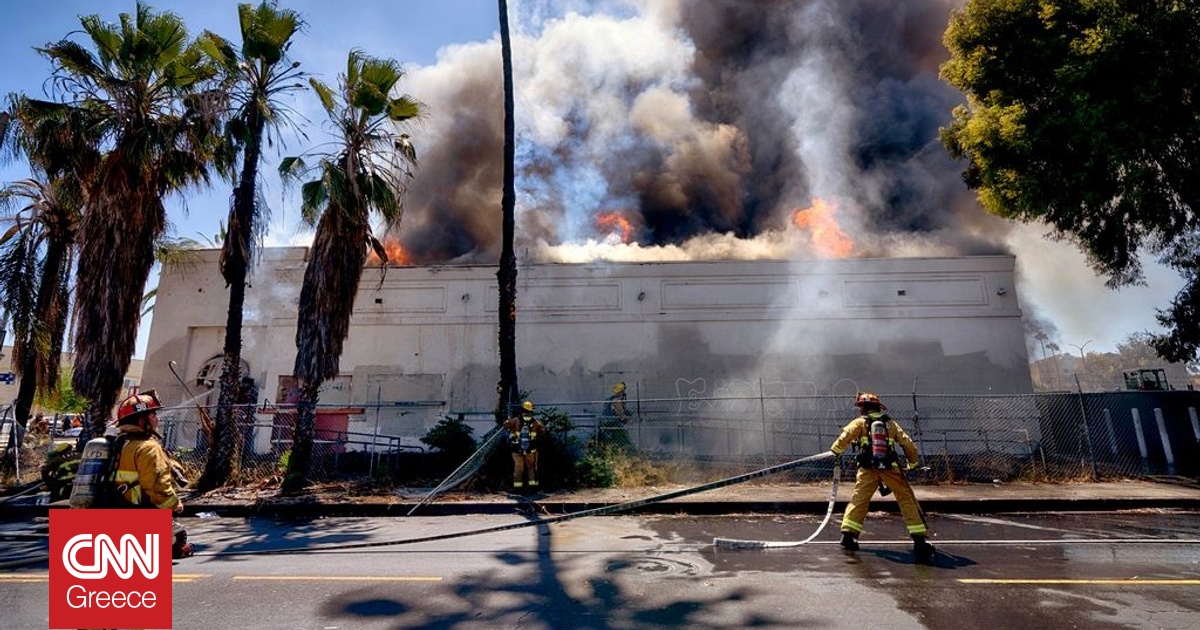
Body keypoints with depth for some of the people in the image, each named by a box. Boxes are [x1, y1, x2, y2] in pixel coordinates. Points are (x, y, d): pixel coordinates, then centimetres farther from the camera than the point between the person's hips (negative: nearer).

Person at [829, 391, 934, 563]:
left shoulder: (860, 422, 9)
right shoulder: (891, 423, 17)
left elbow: (846, 435, -8)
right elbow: (908, 443, 15)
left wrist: (835, 451, 4)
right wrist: (914, 463, 29)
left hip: (868, 469, -1)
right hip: (891, 468, 1)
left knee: (858, 500, 6)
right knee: (908, 501, 9)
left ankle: (848, 535, -1)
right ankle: (920, 539, 3)